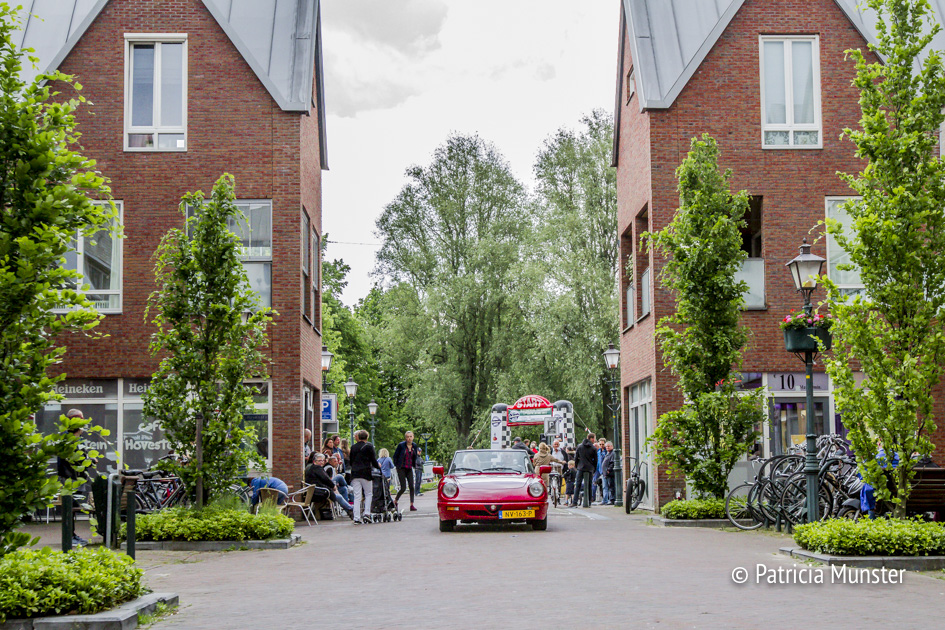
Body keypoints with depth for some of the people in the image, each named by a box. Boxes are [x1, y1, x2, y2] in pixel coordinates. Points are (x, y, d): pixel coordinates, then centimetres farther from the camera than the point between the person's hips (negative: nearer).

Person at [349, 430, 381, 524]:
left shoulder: (353, 447, 9)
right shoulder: (369, 446, -3)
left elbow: (351, 462, 15)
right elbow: (373, 460, -4)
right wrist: (378, 466, 15)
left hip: (355, 474, 3)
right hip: (365, 473, -3)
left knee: (357, 496, 3)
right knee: (368, 494, 10)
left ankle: (357, 518, -1)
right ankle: (366, 513, -1)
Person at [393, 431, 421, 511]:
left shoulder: (414, 446, 5)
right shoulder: (401, 445, -8)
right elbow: (395, 456, -1)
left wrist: (413, 465, 10)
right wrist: (397, 465, -3)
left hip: (409, 469, 4)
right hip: (401, 469, -4)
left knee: (411, 487, -5)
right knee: (403, 487, -7)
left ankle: (412, 505, -1)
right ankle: (395, 501, 16)